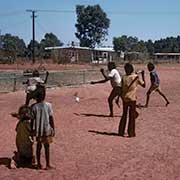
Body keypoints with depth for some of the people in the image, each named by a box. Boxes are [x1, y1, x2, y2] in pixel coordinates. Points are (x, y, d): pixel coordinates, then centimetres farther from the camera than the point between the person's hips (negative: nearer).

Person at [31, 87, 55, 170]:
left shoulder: (34, 107, -5)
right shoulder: (48, 105, -8)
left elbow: (32, 119, -3)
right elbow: (51, 118, -5)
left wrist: (32, 129, 8)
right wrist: (53, 129, 3)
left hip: (38, 130, 2)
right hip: (47, 129, -2)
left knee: (39, 146, 13)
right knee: (47, 147, 6)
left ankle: (39, 164, 20)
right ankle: (48, 165, 8)